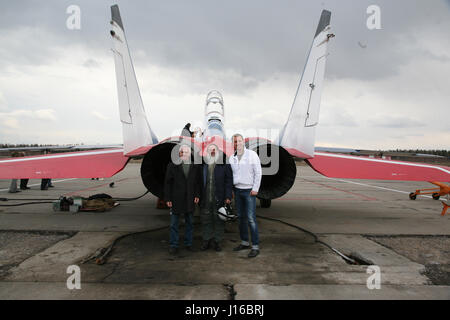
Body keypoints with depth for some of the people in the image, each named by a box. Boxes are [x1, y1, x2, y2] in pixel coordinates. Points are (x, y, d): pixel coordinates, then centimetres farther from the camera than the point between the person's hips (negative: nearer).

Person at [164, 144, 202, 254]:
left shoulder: (195, 167, 4)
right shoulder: (172, 166, -2)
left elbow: (198, 182, 9)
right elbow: (167, 183, -1)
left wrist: (197, 195, -2)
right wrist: (168, 199, -6)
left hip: (190, 199, 2)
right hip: (176, 200, -2)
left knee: (189, 222, 13)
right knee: (174, 223, 6)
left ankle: (188, 243, 26)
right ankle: (174, 245, 17)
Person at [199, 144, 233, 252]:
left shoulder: (224, 164, 1)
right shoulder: (202, 165, 5)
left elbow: (229, 180, -1)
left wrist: (228, 196, -7)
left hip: (219, 199, -1)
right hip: (205, 199, 1)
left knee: (219, 221, 6)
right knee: (206, 220, 10)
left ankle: (216, 241, 20)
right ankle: (206, 240, 23)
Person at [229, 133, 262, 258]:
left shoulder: (252, 154, -5)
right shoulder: (232, 158, 9)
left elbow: (258, 172, -7)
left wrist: (255, 189, -11)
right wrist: (231, 190, 9)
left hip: (249, 190, -5)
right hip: (237, 190, 6)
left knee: (251, 218, -9)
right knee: (241, 217, 11)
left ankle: (255, 246, -2)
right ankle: (245, 242, 23)